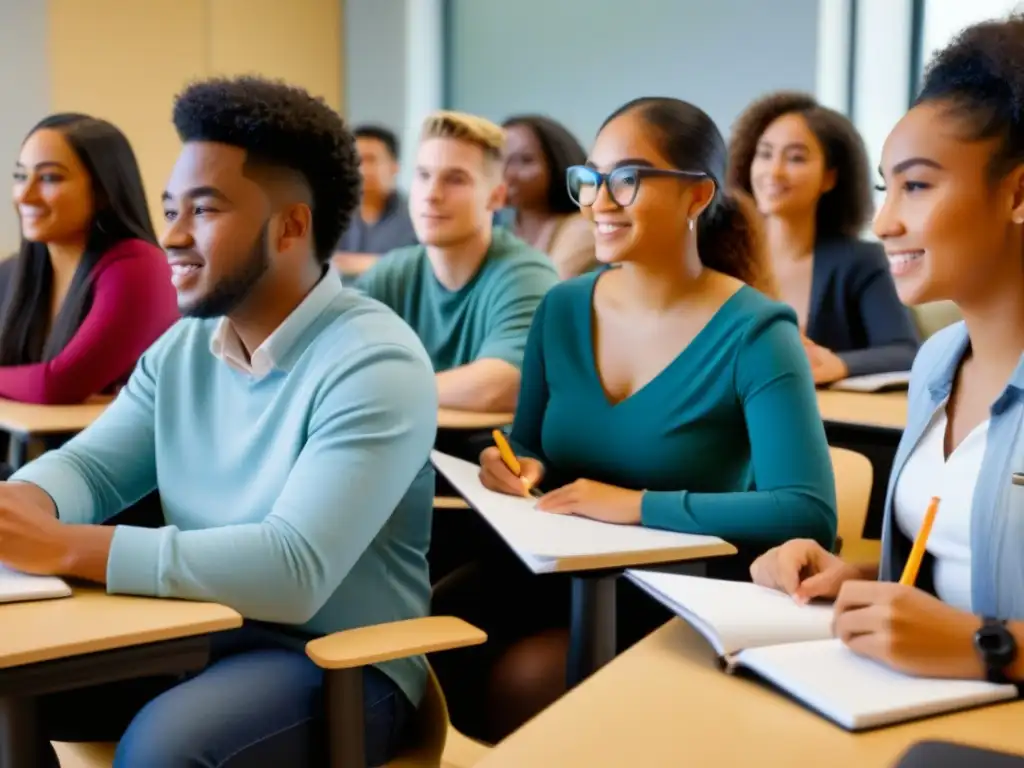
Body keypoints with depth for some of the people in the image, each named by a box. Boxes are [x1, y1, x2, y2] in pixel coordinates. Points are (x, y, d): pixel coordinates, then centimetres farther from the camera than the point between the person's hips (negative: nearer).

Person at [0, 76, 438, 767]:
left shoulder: (374, 365, -20)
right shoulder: (182, 349, 6)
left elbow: (294, 571, -30)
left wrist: (61, 546, -31)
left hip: (339, 662, -7)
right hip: (192, 637, 7)